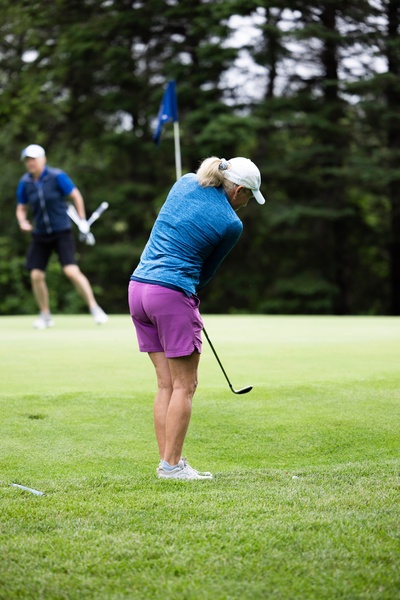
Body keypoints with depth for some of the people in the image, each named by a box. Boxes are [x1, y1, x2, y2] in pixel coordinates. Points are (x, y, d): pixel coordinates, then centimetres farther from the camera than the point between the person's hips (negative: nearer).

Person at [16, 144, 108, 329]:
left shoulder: (57, 176, -11)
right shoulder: (25, 182, 0)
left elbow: (76, 195, -2)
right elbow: (21, 209, 10)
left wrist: (83, 221, -5)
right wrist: (22, 221, -12)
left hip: (62, 232, -4)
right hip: (40, 235, 4)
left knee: (72, 271, -16)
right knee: (36, 275, -3)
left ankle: (94, 308, -4)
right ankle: (45, 315, 16)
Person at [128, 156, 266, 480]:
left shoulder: (186, 183, 9)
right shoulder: (231, 224, -6)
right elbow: (207, 270, 5)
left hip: (138, 286, 7)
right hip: (172, 294, -7)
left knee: (166, 384, 12)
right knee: (185, 385, 3)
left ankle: (167, 461, 13)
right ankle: (172, 465, 2)